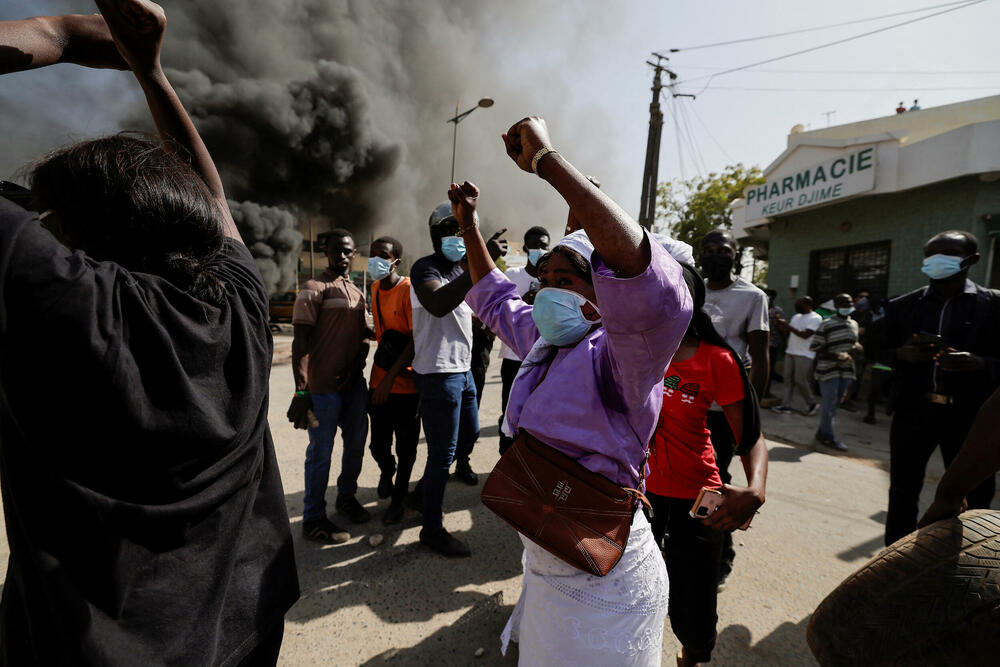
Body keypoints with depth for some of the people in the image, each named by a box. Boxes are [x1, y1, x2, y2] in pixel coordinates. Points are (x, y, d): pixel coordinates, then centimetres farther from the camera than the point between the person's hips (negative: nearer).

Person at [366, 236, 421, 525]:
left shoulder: (408, 289, -14)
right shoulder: (375, 288, 8)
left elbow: (416, 339, -17)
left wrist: (390, 377, -21)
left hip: (406, 383, -5)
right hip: (380, 381, 5)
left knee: (405, 448, 9)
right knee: (379, 446, 11)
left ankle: (398, 497, 31)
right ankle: (386, 471, 44)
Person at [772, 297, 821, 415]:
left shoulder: (815, 318, -8)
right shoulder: (796, 316, 17)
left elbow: (805, 335, -18)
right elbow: (787, 331, 17)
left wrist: (788, 326, -19)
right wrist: (780, 324, 0)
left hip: (804, 355, -7)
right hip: (790, 352, 7)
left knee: (800, 380, -5)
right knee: (789, 379, 4)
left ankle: (812, 403, 15)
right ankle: (786, 405, 6)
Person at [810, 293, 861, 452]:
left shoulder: (854, 324, 13)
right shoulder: (826, 325, -10)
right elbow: (814, 347, -12)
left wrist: (856, 347, 2)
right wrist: (836, 356, -22)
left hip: (846, 371, 7)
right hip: (828, 371, -7)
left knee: (834, 403, 14)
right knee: (829, 404, -3)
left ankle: (822, 432, 26)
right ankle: (828, 437, 8)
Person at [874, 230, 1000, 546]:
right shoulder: (902, 305, 6)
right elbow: (879, 349, 11)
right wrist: (901, 354, -9)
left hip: (970, 416, -1)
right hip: (914, 410, 2)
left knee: (972, 500, 7)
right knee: (902, 494, 11)